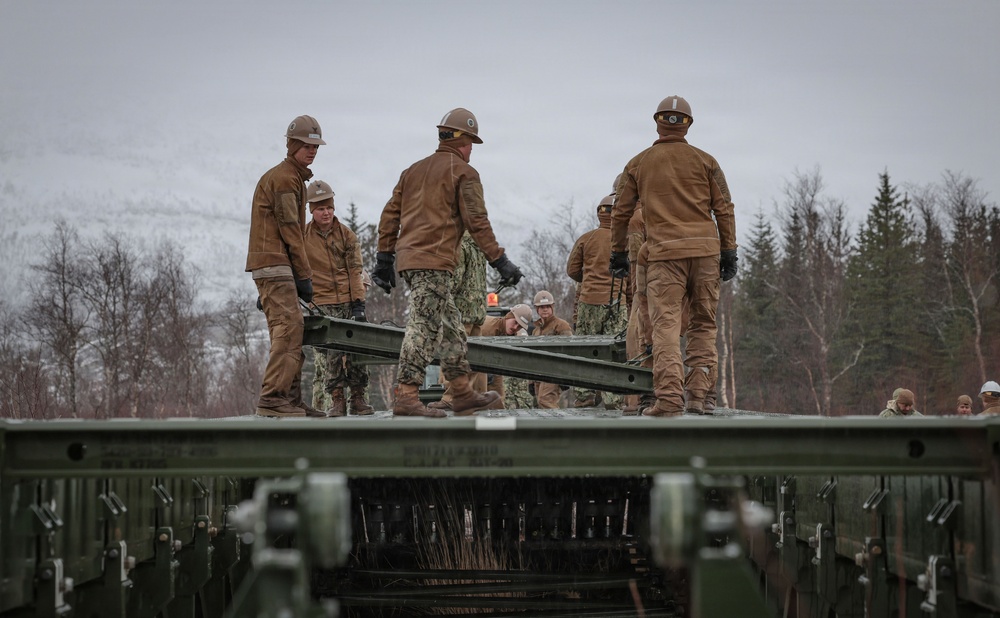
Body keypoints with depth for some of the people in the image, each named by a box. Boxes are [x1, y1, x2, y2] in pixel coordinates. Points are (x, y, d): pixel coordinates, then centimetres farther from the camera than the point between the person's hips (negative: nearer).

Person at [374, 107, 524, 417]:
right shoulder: (464, 173, -2)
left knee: (451, 327, 16)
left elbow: (390, 216, 18)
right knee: (425, 328, -12)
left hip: (408, 259, 8)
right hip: (434, 261, -8)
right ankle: (406, 398, -19)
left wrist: (384, 259, 22)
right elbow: (477, 222, -9)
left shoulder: (414, 170, 20)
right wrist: (500, 261, -7)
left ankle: (463, 394, 19)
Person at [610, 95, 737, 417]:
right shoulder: (704, 161, 9)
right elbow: (724, 209, 5)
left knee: (666, 324, -7)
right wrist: (729, 252, 7)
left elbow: (621, 212, 14)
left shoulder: (638, 164, 11)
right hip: (705, 249, 1)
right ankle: (697, 394, 3)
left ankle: (669, 398, -21)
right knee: (703, 324, 10)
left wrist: (618, 253, 22)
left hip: (664, 252, -1)